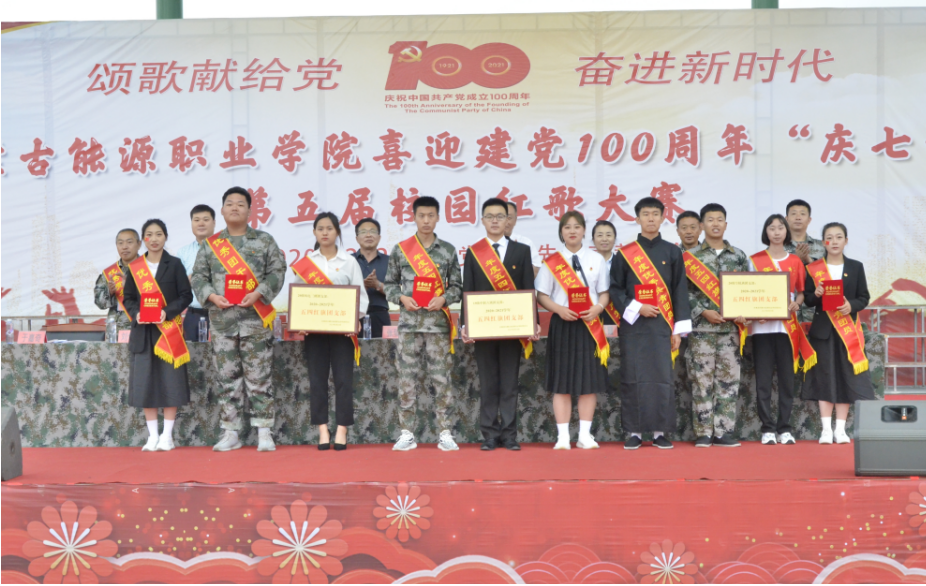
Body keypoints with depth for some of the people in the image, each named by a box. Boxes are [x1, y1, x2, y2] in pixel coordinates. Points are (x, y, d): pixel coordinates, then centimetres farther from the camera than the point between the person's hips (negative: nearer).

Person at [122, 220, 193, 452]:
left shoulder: (174, 265, 3)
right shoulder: (135, 267, 10)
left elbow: (186, 295, -1)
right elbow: (129, 298, 11)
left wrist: (167, 312, -16)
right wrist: (136, 313, -9)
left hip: (168, 331, -2)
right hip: (143, 332, 2)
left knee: (170, 383, -2)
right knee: (145, 383, 2)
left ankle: (167, 435, 6)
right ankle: (153, 436, 10)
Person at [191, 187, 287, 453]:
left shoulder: (265, 241, 7)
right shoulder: (210, 244, 13)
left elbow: (277, 272, 0)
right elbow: (198, 276, 11)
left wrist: (258, 294, -14)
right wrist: (212, 296, -8)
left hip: (255, 320, -2)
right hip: (221, 321, 2)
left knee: (259, 377, -3)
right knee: (227, 378, 4)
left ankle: (264, 431, 3)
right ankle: (231, 433, 12)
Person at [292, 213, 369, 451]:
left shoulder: (349, 262, 6)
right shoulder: (304, 264, 8)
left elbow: (361, 295, 3)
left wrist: (355, 319, -13)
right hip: (314, 328, 1)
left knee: (343, 379, -4)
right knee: (317, 379, 1)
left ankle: (342, 432, 0)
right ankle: (323, 431, 6)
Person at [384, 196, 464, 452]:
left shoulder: (448, 250, 7)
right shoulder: (400, 250, 6)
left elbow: (457, 286, 9)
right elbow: (390, 283, 10)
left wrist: (443, 299, -9)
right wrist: (402, 298, -8)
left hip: (439, 322, 0)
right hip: (409, 322, 0)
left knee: (441, 378, -1)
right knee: (408, 379, 1)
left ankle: (445, 434, 6)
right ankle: (408, 434, 8)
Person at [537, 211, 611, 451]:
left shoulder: (597, 260, 8)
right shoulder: (551, 262, 3)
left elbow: (604, 293, 8)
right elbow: (542, 295, 2)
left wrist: (598, 308, -12)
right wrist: (559, 309, -16)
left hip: (590, 325, 2)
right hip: (562, 324, -1)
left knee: (590, 380, 2)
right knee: (562, 381, -1)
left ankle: (585, 435, 11)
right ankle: (563, 436, 5)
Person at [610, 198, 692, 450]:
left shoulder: (672, 253, 7)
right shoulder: (625, 254, 5)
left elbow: (680, 292, 6)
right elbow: (615, 289, 3)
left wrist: (678, 329, 1)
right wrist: (636, 308, -12)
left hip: (662, 325, 1)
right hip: (633, 325, 0)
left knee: (662, 377, -2)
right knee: (633, 378, -1)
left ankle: (660, 431, 5)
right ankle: (635, 431, 6)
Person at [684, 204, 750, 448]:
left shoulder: (738, 256, 10)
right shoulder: (691, 256, 3)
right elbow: (684, 291, -1)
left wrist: (744, 315, -5)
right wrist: (703, 312, -12)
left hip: (731, 327, 2)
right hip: (702, 327, -2)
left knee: (729, 380, 2)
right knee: (702, 380, -1)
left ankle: (724, 432, 9)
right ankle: (703, 434, 5)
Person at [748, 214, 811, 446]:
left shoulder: (795, 261, 11)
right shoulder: (755, 261, 7)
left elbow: (801, 292, 13)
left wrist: (795, 304, -8)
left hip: (787, 325, 1)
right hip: (762, 325, -1)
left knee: (787, 377, 1)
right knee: (763, 379, -3)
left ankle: (785, 428, 7)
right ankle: (768, 428, 3)